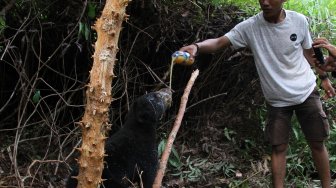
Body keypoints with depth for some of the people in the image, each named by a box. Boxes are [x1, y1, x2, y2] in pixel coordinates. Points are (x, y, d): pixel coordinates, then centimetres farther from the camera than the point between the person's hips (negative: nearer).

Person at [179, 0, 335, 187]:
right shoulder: (250, 27, -17)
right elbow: (219, 42, -27)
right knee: (279, 147, 2)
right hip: (277, 100, -1)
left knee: (317, 143, 9)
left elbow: (309, 51, 6)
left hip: (306, 92, 1)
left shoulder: (299, 21, -11)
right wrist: (196, 46, -47)